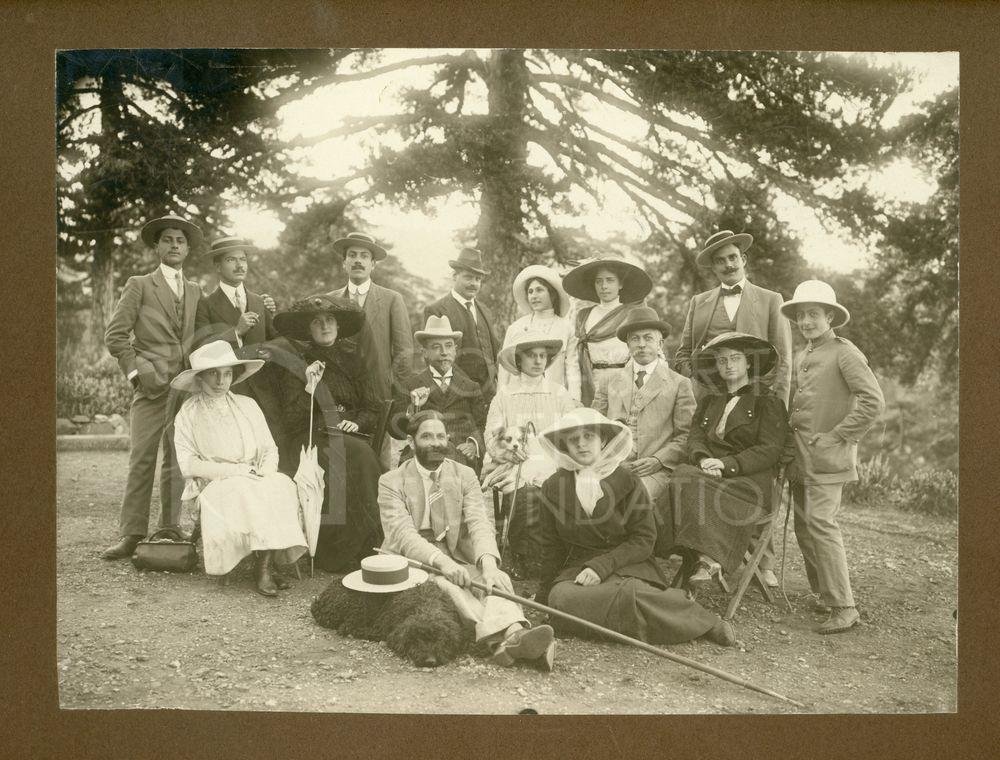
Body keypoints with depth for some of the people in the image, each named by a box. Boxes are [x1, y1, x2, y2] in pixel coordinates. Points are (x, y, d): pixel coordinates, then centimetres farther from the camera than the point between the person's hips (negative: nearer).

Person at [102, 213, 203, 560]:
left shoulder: (196, 291, 17)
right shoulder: (139, 285, 6)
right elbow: (115, 335, 1)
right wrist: (136, 371, -7)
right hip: (152, 386, -3)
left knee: (177, 462, 5)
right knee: (141, 460, -7)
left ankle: (169, 531, 11)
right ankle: (131, 535, -2)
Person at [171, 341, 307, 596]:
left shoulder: (247, 405, 14)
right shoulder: (188, 415, 3)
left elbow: (270, 450, 11)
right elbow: (188, 465, -5)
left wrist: (264, 473, -11)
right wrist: (235, 470, -14)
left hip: (257, 482, 3)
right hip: (213, 487, -3)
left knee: (280, 486, -29)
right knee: (244, 492, -34)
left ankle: (264, 568, -30)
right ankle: (264, 567, -27)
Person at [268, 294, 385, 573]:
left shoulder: (351, 362, 18)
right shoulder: (297, 363, 6)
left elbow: (371, 411, 16)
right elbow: (291, 419, -1)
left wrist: (356, 422, -5)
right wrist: (309, 388, -14)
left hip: (350, 436, 3)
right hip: (312, 439, -3)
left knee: (362, 456, -30)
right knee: (353, 456, -31)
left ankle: (362, 547, -21)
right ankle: (341, 552, -25)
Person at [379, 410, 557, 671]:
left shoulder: (464, 476, 11)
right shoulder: (391, 482, 3)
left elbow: (479, 523, -5)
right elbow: (402, 534, -12)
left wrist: (488, 561, -28)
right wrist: (440, 561, -32)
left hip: (456, 561, 3)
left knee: (499, 579, -28)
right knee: (446, 584, -35)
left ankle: (512, 635, -57)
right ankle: (505, 634, -53)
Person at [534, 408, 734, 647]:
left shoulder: (627, 480, 0)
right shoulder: (553, 487, 7)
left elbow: (644, 540, -4)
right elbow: (551, 547, 16)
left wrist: (601, 565, -16)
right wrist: (544, 594, 19)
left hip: (627, 565, -2)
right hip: (575, 569, 3)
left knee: (629, 591, -39)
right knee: (562, 599, -34)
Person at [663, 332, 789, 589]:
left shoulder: (768, 401, 9)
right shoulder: (708, 402, 26)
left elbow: (770, 450, -3)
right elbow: (695, 438, 12)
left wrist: (725, 464, -15)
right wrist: (703, 460, -13)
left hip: (750, 481, -4)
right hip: (709, 474, 5)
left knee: (691, 487, -32)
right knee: (684, 478, -31)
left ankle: (706, 560, -35)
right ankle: (710, 559, -37)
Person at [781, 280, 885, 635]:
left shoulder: (844, 352, -9)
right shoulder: (801, 356, 16)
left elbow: (874, 402, -18)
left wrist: (838, 435, -16)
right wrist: (792, 430, 14)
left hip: (826, 456, -8)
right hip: (799, 455, 8)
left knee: (820, 524, -14)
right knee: (804, 528, 10)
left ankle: (844, 608, -8)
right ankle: (824, 593, 23)